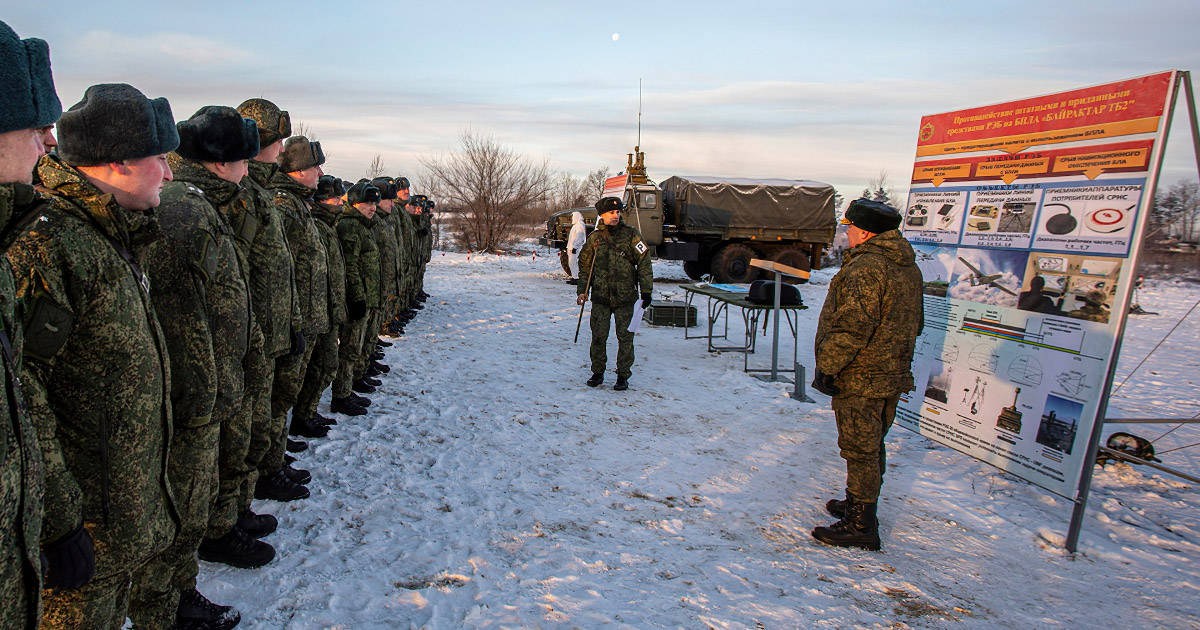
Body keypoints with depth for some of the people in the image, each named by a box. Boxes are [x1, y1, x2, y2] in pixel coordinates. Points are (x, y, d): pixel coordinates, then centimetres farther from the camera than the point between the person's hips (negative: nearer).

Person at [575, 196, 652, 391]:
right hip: (600, 296, 2)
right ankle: (598, 372, 20)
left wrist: (646, 291, -5)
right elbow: (585, 265, 16)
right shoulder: (595, 238, 7)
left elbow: (644, 263, -1)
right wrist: (583, 291, 10)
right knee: (598, 336, 4)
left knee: (625, 337, 2)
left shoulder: (631, 235, -1)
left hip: (625, 296, -2)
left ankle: (623, 376, 14)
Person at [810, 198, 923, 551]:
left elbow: (853, 327, -26)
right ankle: (860, 506, 35)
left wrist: (826, 367, -19)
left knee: (860, 451, -1)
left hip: (861, 380, -10)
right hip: (893, 376, 10)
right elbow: (915, 323, 19)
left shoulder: (865, 267, -21)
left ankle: (860, 528, 7)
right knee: (871, 446, 20)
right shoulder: (909, 267, 11)